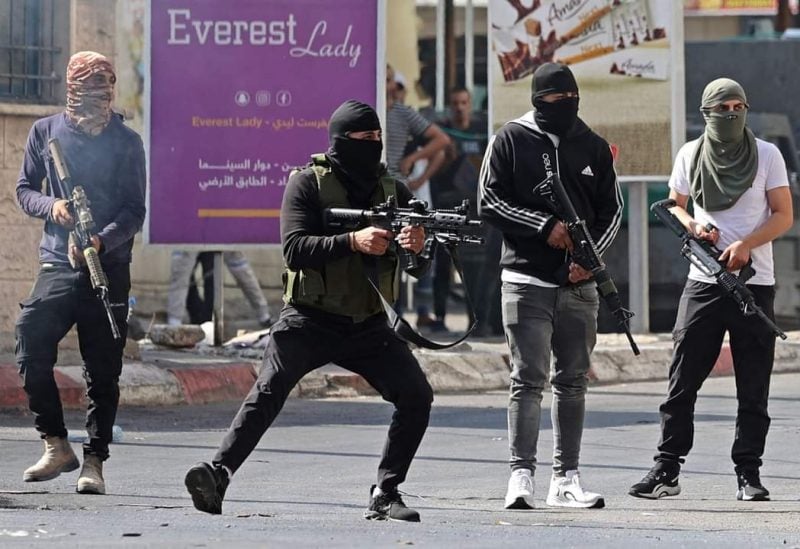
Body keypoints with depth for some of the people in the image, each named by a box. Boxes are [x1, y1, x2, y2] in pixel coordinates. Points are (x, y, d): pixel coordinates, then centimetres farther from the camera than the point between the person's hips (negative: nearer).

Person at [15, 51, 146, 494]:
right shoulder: (45, 132, 7)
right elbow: (24, 190, 13)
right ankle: (56, 446, -4)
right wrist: (50, 205, -10)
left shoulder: (127, 143, 2)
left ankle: (94, 462, 6)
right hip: (58, 264, 1)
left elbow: (134, 212, -1)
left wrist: (101, 241, -20)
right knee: (30, 346, -16)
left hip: (110, 269, -1)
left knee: (103, 371, 0)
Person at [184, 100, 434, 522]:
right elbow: (295, 249, -16)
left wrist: (416, 247, -15)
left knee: (416, 396, -10)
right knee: (267, 394, -21)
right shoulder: (308, 183, -3)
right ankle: (217, 475, -24)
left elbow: (419, 269, 9)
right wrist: (353, 241, -27)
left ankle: (385, 494, -2)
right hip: (309, 323, -4)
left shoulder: (392, 190, 9)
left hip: (368, 327, 4)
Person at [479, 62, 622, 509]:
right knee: (528, 380, -9)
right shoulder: (511, 140, 1)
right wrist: (544, 227, -13)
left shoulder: (593, 147, 10)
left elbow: (612, 209, 12)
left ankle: (566, 479, 11)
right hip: (527, 279, -4)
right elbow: (490, 201, -3)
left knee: (573, 382, 6)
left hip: (578, 284, 4)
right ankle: (522, 476, -10)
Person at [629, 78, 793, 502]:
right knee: (681, 382, -2)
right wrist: (693, 227, -5)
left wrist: (746, 244, -15)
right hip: (703, 282, 1)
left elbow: (783, 216, 1)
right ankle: (666, 470, 2)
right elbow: (674, 206, 18)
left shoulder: (767, 155, 2)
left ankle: (747, 473, 5)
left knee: (753, 387, 0)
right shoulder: (690, 155, 7)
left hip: (755, 283, -1)